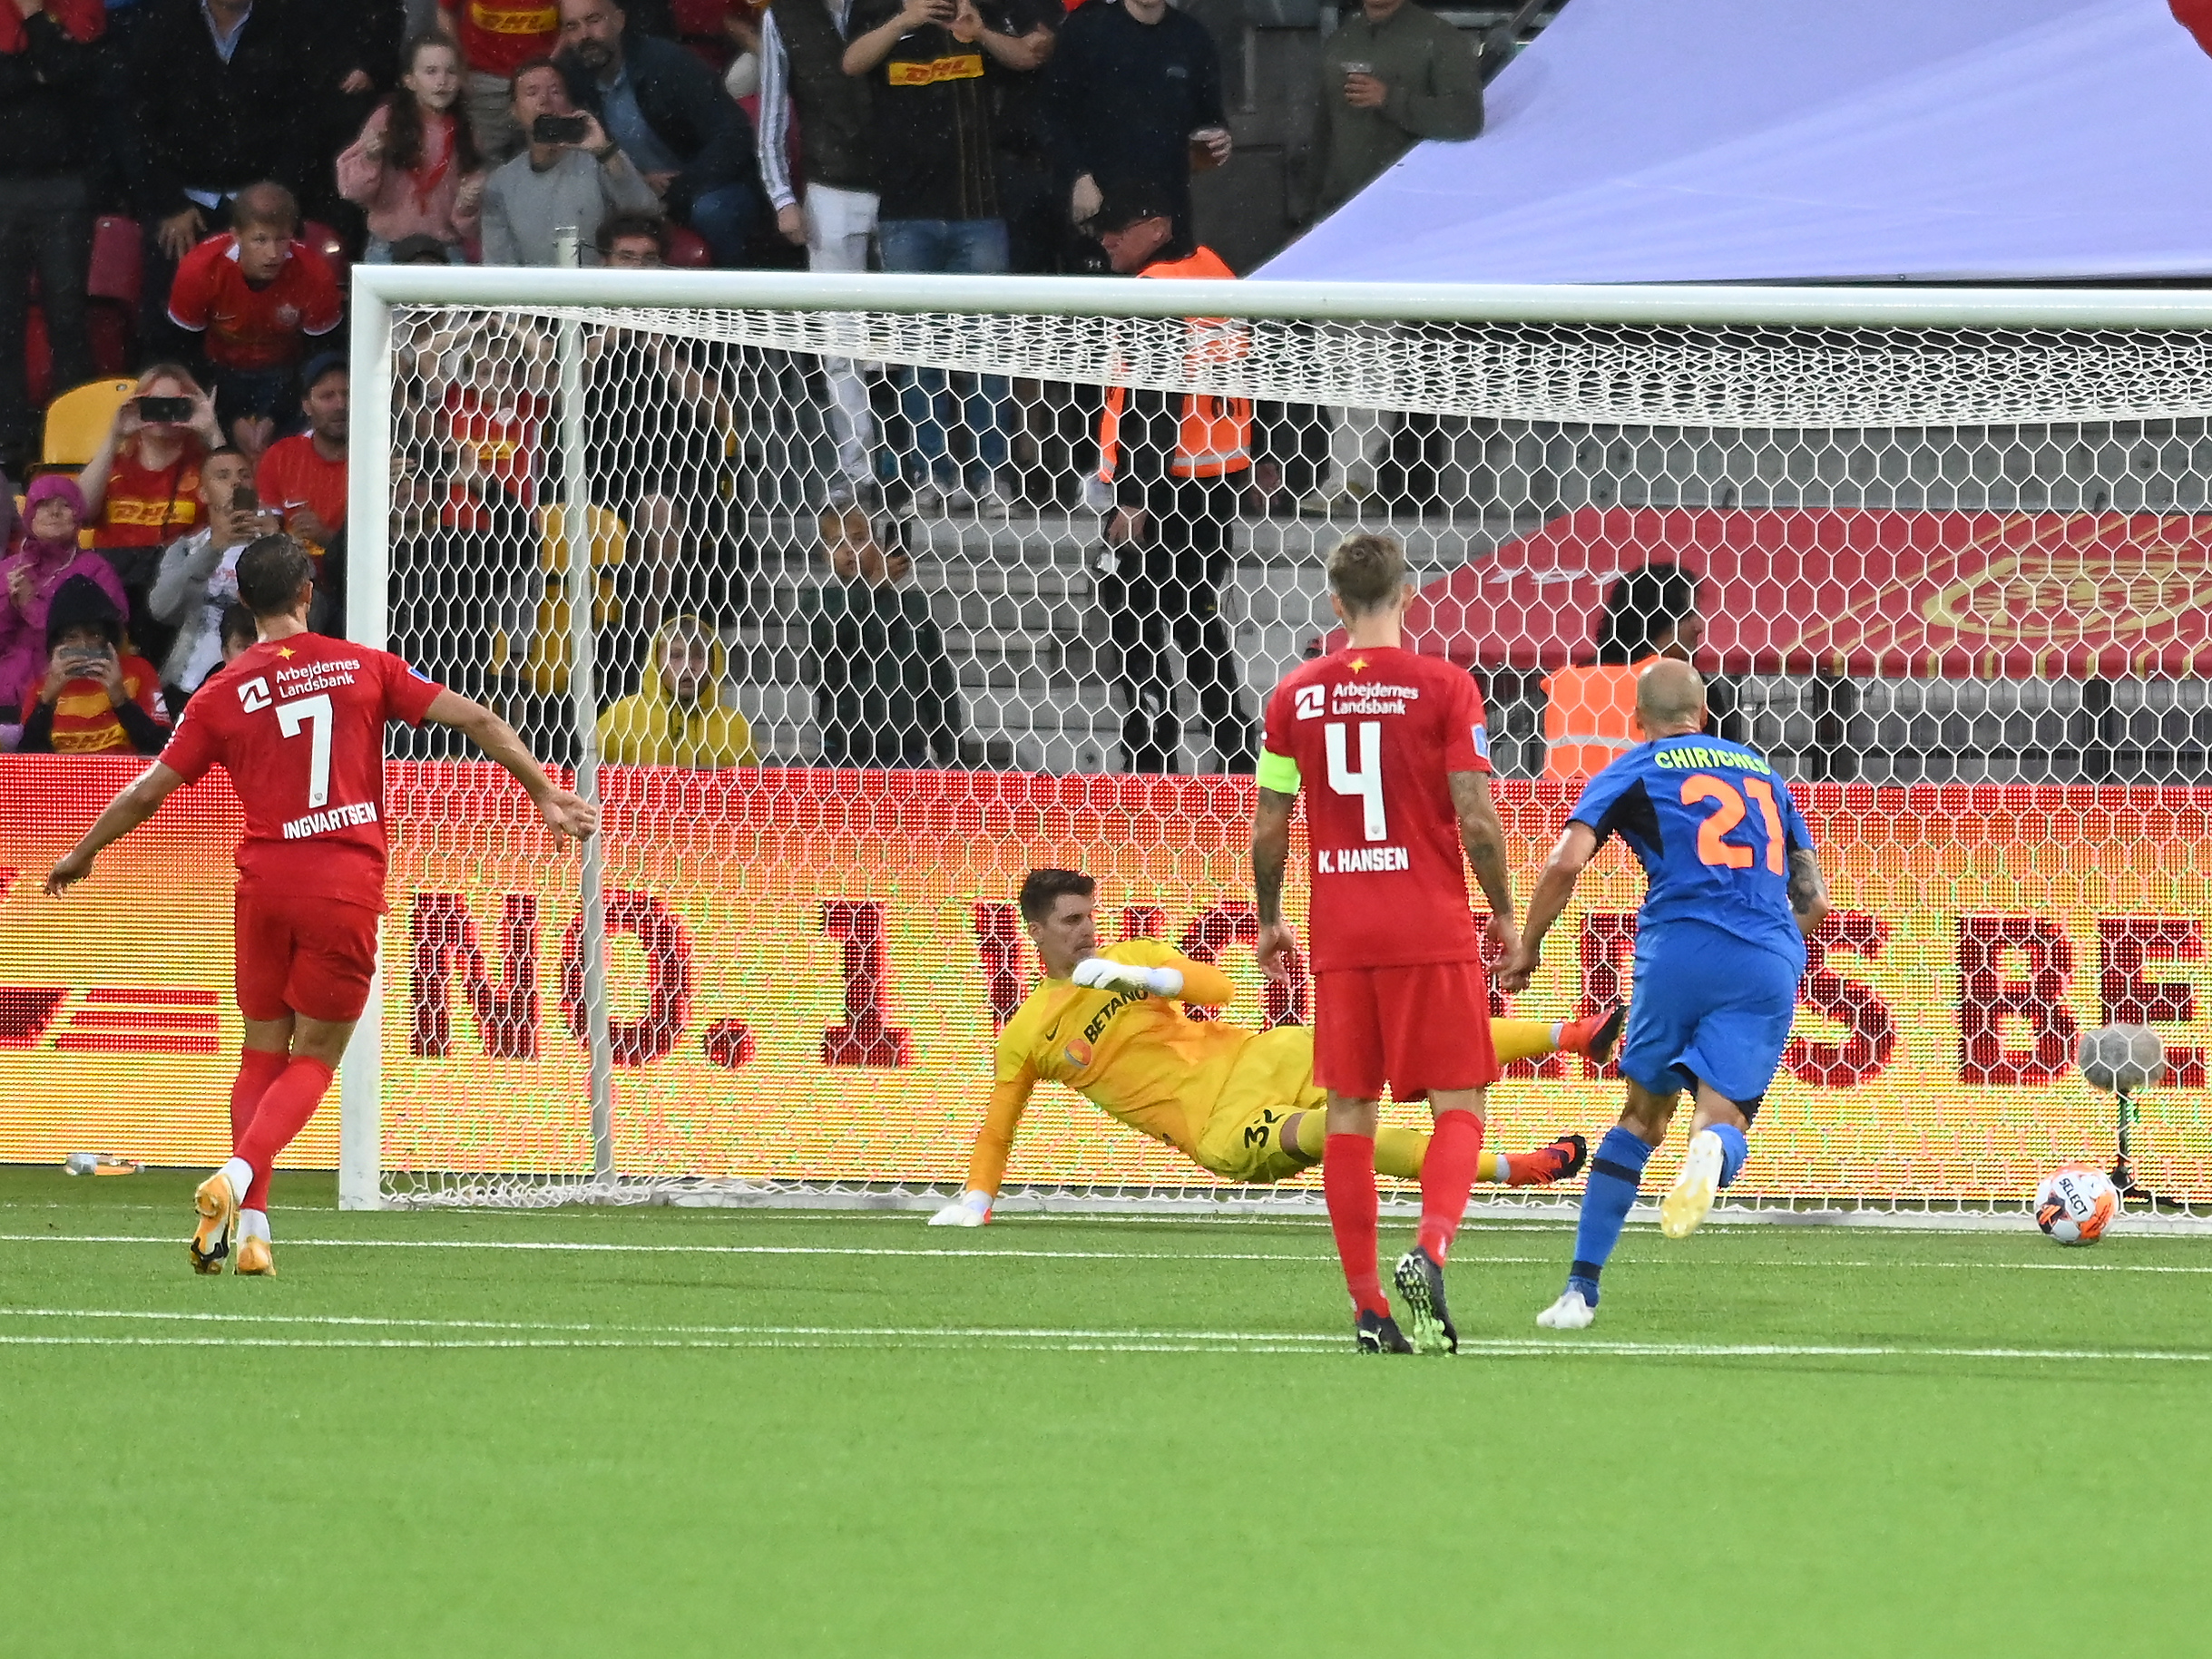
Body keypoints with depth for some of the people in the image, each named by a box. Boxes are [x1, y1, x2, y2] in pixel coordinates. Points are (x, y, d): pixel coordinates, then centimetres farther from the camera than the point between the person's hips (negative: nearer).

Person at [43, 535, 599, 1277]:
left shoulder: (222, 695, 2)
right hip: (347, 887, -1)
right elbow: (475, 720, 2)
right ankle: (238, 1176, -19)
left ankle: (252, 1228, 6)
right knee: (310, 1062, 6)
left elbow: (147, 792, 5)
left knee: (261, 1055, 14)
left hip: (265, 882, 1)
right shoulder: (364, 667, 3)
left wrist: (80, 856, 20)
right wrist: (546, 795, 10)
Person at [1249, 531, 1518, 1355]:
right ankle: (1428, 1252, -24)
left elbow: (1267, 829, 6)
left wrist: (1270, 922, 21)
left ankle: (1369, 1308, 4)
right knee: (1458, 1109, 2)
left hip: (1340, 937, 3)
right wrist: (1504, 916, 5)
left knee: (1349, 1114, 8)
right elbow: (1476, 819, -9)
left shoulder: (1295, 694, 4)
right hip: (1433, 931, -3)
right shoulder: (1442, 686, -5)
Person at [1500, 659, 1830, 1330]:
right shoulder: (1762, 772, 26)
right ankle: (1712, 1151, -43)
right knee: (1722, 1118, -3)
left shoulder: (1633, 772, 14)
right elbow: (1813, 898, 23)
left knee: (1642, 1116, 14)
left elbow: (1566, 863, -1)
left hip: (1681, 948, -1)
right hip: (1770, 966, 1)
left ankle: (1582, 1288, 10)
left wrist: (1526, 947, 11)